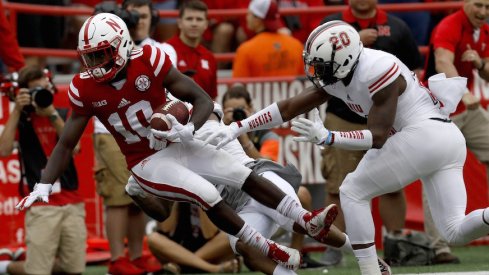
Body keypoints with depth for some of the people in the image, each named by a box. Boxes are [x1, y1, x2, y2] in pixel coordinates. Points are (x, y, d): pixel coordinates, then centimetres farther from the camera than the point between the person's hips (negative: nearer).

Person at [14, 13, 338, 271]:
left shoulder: (149, 62, -17)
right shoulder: (86, 90, -14)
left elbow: (204, 101, -14)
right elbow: (66, 144, -4)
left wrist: (189, 130, -33)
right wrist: (44, 185, -16)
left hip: (178, 145, 2)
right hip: (146, 163, -2)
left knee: (246, 176, -8)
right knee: (208, 195, -21)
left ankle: (309, 222, -3)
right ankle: (271, 252, -12)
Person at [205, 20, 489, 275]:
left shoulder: (376, 72, -18)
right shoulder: (336, 75, 9)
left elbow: (378, 137, -17)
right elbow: (289, 107, 12)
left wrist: (326, 137, -27)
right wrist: (237, 128, 9)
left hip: (423, 135, -9)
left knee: (353, 192, 2)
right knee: (456, 232, 6)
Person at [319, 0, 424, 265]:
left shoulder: (397, 27, 7)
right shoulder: (331, 24, 5)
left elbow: (414, 69, 12)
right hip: (342, 122, -1)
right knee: (337, 187, -2)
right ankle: (334, 248, 4)